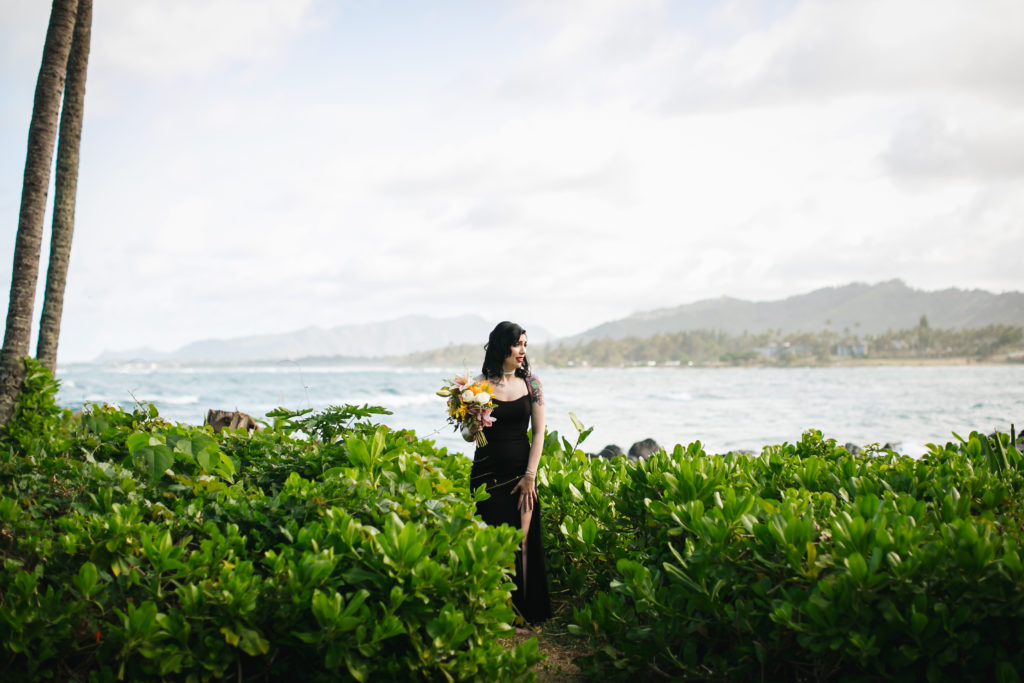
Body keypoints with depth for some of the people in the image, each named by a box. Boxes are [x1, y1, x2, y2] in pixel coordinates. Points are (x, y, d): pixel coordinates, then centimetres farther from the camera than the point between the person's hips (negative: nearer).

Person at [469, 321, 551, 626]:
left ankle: (525, 610, 14)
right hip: (487, 472, -1)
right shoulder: (480, 384, -3)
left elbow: (539, 432, 2)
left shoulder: (530, 382, 2)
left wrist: (530, 475, -5)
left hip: (522, 471, 1)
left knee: (522, 540, 2)